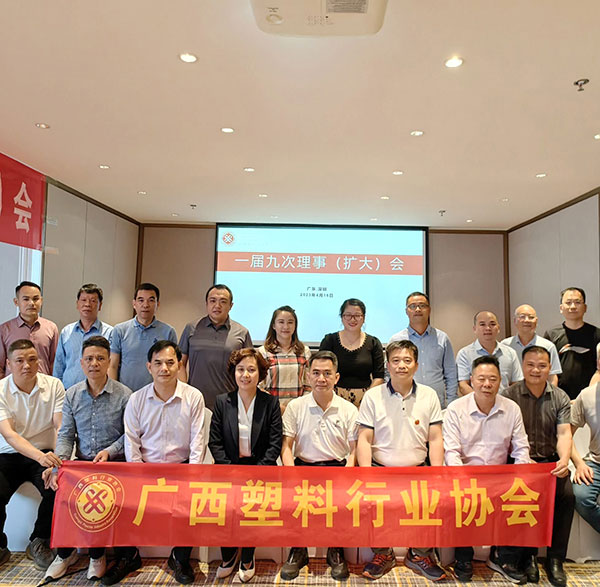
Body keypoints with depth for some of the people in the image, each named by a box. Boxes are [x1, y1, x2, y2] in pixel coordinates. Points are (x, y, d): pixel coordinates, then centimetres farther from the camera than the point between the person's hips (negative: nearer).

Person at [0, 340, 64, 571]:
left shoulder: (53, 385, -4)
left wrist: (60, 455, -31)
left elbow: (61, 426, -10)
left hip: (45, 454, 0)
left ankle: (38, 543, 3)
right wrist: (39, 456, -38)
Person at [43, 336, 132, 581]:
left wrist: (109, 451, -18)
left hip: (114, 462, -3)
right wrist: (58, 464, -10)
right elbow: (66, 435, 5)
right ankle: (65, 552, 8)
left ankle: (97, 555, 5)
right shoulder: (72, 395, 6)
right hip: (81, 461, 4)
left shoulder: (124, 395, -6)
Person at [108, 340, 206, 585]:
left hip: (181, 466, -2)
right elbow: (131, 442, 1)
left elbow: (198, 441, -5)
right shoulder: (136, 399, 0)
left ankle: (181, 558, 5)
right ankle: (128, 556, 10)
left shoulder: (194, 397, -5)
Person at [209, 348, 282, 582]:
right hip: (229, 466, 1)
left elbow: (275, 444, -3)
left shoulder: (270, 403, 0)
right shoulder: (222, 401, 4)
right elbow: (215, 442, 2)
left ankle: (247, 558, 2)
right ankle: (228, 555, 6)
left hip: (260, 465, -1)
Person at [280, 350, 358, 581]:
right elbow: (286, 446, 2)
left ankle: (336, 551, -1)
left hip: (337, 466, 0)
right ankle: (298, 550, -1)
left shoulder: (349, 409, 5)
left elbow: (354, 450, 3)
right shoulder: (295, 406, 5)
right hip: (303, 465, 0)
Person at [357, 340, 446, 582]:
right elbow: (364, 440, -4)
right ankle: (383, 554, 7)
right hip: (381, 469, -1)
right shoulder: (372, 396, -2)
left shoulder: (429, 396, 4)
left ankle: (420, 554, 10)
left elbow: (435, 439, 4)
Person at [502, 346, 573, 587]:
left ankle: (555, 558, -5)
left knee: (566, 494, -23)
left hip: (550, 461, 3)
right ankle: (527, 556, -6)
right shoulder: (509, 395, -2)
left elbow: (564, 433, -2)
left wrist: (564, 460, -21)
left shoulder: (560, 398, 8)